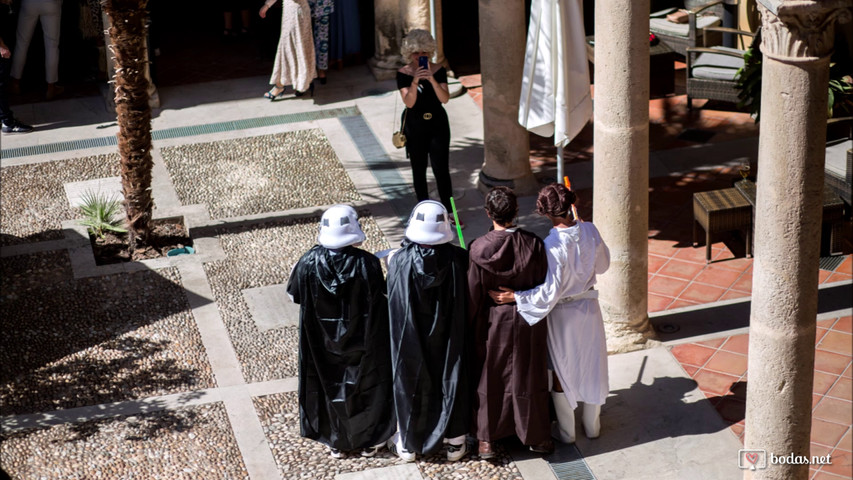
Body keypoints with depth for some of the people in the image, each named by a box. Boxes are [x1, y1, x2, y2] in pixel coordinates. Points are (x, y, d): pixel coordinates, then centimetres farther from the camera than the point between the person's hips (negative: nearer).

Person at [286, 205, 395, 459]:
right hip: (362, 341, -1)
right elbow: (381, 297, -13)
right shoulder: (367, 263, -23)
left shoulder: (310, 262, -17)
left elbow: (295, 294, -4)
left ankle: (336, 442, 33)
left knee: (329, 383, 20)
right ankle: (369, 440, 32)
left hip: (323, 343, 2)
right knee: (365, 382, 18)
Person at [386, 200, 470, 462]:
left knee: (412, 384, 16)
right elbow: (468, 299, -8)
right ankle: (455, 443, 28)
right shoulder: (458, 259, -17)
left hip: (411, 341, 0)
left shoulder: (399, 261, -18)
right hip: (449, 339, 0)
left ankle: (408, 445, 29)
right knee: (451, 381, 17)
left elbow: (393, 303, -8)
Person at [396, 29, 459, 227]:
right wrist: (415, 82, -33)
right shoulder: (403, 73, -8)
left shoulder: (438, 70, -5)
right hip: (415, 125, 0)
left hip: (438, 123, 0)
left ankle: (448, 211, 4)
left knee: (441, 168, -4)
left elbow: (445, 98, -15)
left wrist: (432, 79, -29)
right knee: (419, 168, 9)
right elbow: (409, 102, -18)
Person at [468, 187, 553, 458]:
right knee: (528, 378, 16)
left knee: (489, 378, 15)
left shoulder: (480, 249, -20)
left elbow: (473, 294, -11)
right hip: (529, 323, 1)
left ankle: (486, 440, 23)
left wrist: (470, 327, 2)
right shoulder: (534, 245, -16)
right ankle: (537, 437, 29)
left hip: (492, 323, -1)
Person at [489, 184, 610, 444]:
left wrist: (515, 297, -24)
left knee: (561, 370, 15)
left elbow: (550, 292, -28)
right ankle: (592, 425, 38)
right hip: (589, 307, 5)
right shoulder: (590, 231, -13)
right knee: (591, 364, 21)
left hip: (562, 314, -5)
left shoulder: (553, 245, -29)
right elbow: (602, 266, 3)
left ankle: (566, 431, 30)